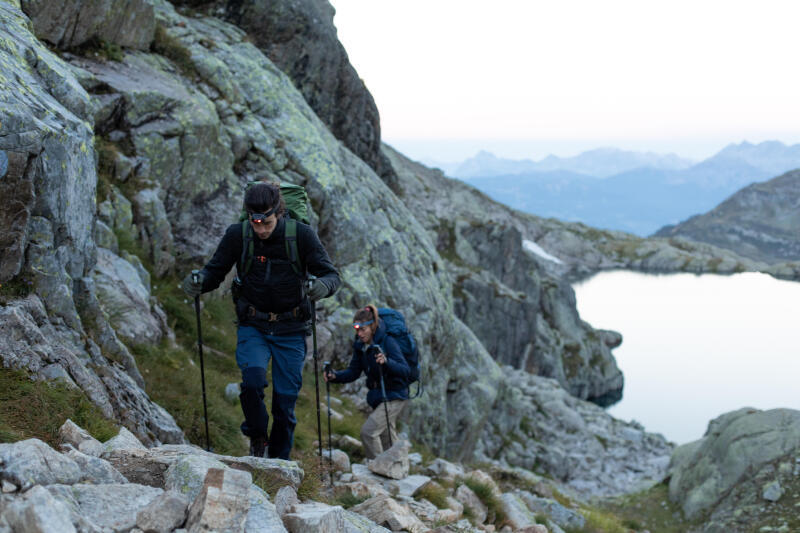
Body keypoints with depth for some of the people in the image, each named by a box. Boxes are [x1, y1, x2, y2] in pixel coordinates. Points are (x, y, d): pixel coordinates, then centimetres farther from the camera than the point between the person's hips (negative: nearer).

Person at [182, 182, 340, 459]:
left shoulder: (301, 235, -12)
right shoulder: (237, 235, -9)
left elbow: (332, 274, -10)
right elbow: (215, 270, 0)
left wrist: (323, 286, -34)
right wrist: (199, 282, -24)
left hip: (290, 330, 0)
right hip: (252, 326, 0)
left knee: (285, 399, 2)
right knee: (253, 379, -24)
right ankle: (257, 437, 3)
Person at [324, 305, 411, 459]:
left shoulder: (388, 342, -20)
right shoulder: (360, 345, 0)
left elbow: (406, 371, -28)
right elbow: (353, 372, 6)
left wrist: (387, 362, -46)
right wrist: (335, 376, -12)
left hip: (394, 396, -8)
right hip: (377, 397, 8)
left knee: (368, 430, -19)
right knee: (387, 440, 18)